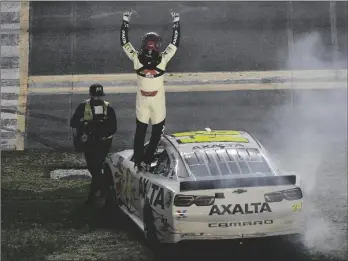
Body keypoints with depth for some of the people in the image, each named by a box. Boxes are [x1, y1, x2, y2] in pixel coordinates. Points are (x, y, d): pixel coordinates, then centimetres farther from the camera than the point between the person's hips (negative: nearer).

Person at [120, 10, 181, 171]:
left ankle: (138, 162, 20)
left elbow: (124, 41, -2)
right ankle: (146, 161, 11)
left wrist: (125, 20, 8)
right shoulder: (163, 59, -17)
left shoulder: (136, 58, -14)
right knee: (157, 131, 13)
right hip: (157, 99, -2)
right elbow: (175, 42, -6)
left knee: (140, 131, 15)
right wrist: (176, 21, 5)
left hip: (142, 99, 2)